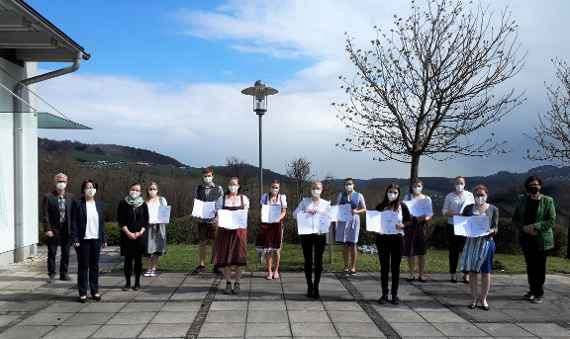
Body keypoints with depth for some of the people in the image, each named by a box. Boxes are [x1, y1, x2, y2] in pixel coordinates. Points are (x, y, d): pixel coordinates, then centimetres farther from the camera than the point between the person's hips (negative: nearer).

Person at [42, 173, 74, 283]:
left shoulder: (70, 197, 7)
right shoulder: (48, 197, -3)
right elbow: (45, 215, -6)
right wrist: (48, 229, -13)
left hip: (67, 229, 3)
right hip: (53, 229, -3)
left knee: (66, 253, 9)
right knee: (52, 253, 4)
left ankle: (64, 274, 20)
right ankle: (51, 275, 15)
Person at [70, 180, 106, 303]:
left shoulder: (99, 205, 12)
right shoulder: (77, 204, -1)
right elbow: (74, 223, -5)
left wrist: (104, 238, 8)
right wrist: (75, 239, -12)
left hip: (96, 239, 4)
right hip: (83, 240, -4)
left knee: (95, 266, 9)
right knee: (83, 266, 3)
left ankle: (95, 291, 18)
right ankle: (83, 293, 11)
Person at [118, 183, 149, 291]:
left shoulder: (143, 204, 7)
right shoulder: (123, 203, 2)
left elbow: (146, 221, 6)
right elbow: (120, 220, -2)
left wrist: (141, 232, -9)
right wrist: (128, 233, -11)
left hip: (139, 236, 1)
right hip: (127, 236, -1)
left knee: (138, 260, 3)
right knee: (128, 259, 0)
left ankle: (137, 282, 12)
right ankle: (127, 282, 9)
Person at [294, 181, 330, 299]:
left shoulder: (326, 204, 8)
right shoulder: (305, 201, 7)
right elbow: (295, 214, -1)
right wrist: (306, 212, -17)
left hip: (320, 234, 0)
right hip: (306, 234, 0)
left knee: (318, 261, 1)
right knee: (308, 261, 4)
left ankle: (316, 287, 11)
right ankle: (309, 286, 15)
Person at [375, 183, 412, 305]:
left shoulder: (402, 206, 2)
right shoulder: (380, 206, 4)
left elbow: (409, 220, 5)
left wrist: (402, 225, -14)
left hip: (397, 238, -1)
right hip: (382, 238, 1)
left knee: (395, 267, 5)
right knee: (384, 266, 5)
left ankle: (395, 294, 14)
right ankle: (384, 294, 13)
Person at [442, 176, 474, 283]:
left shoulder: (469, 195, 10)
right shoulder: (449, 196, 6)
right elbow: (444, 211, 2)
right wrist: (454, 214, -16)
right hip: (452, 226, 0)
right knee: (453, 251, 3)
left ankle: (466, 274, 3)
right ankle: (453, 274, 10)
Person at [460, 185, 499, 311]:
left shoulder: (493, 209, 5)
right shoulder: (468, 208, 8)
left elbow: (496, 228, 2)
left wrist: (490, 231, -19)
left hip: (486, 242, -1)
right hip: (471, 242, 1)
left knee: (486, 272, 1)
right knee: (472, 271, 3)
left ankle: (483, 298, 14)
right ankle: (474, 298, 14)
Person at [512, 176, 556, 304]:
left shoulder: (548, 201, -4)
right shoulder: (523, 200, 6)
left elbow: (551, 221, -9)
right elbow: (515, 218, 9)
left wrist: (534, 227, -18)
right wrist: (523, 228, -9)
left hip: (542, 239, -3)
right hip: (526, 239, 3)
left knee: (540, 267, 2)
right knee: (530, 265, 10)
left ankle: (539, 294, 13)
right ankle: (532, 290, 25)